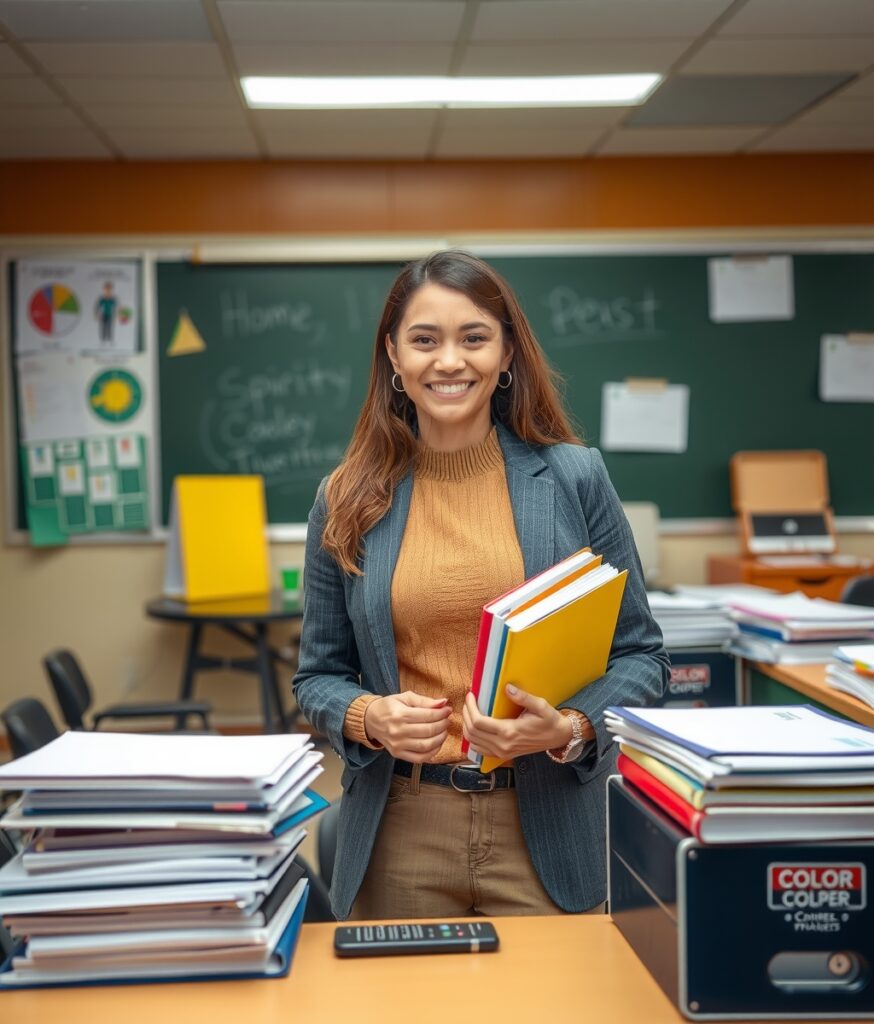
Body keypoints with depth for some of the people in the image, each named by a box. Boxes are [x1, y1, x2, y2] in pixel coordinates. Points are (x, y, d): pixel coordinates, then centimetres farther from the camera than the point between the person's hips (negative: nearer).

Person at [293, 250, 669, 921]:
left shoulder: (574, 477, -1)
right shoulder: (347, 500, 2)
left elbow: (640, 654, 2)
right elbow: (318, 674, 10)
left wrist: (569, 729, -16)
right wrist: (367, 717, -12)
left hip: (545, 833, -1)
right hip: (400, 837, 1)